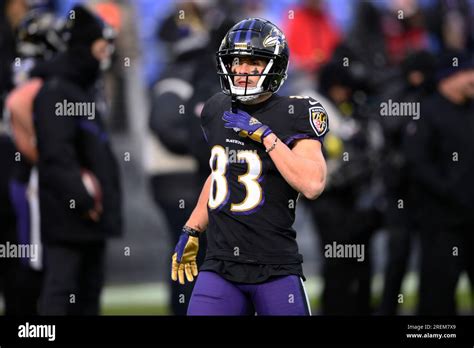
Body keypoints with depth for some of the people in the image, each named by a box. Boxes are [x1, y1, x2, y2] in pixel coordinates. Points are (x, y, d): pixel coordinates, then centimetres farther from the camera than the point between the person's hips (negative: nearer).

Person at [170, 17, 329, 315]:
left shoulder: (295, 115, -7)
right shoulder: (217, 111, 11)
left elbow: (312, 185, -21)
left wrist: (265, 135, -19)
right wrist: (191, 232, 25)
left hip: (276, 268, -4)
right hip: (220, 265, 4)